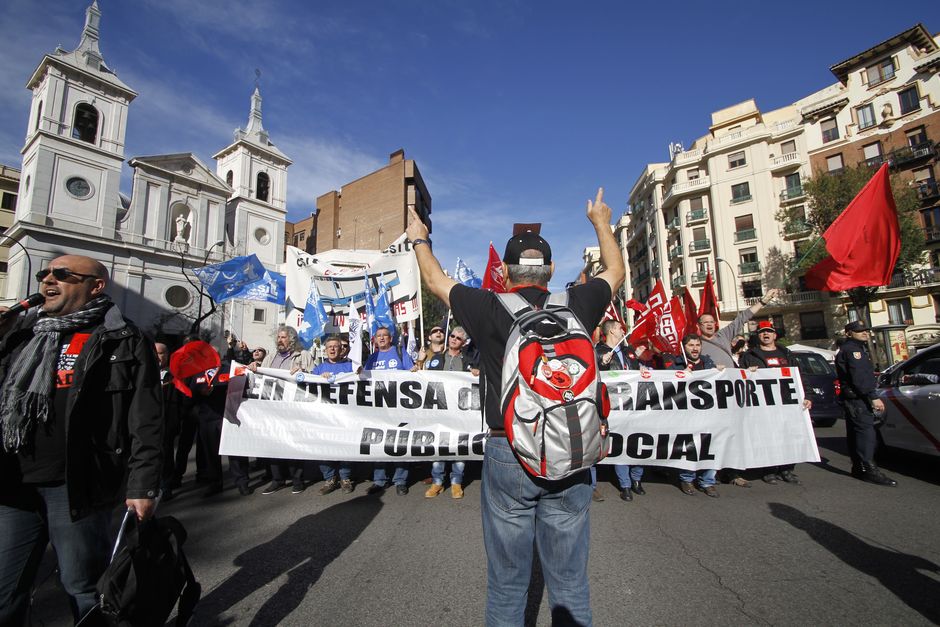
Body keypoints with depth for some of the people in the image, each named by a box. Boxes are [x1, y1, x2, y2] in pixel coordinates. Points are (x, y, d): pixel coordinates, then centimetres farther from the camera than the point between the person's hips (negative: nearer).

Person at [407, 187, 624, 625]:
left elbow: (435, 280, 9)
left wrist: (418, 240, 28)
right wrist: (601, 223, 35)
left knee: (506, 583, 16)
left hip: (507, 456, -2)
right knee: (570, 582, 18)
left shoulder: (490, 310, -8)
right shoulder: (576, 306, -2)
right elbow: (615, 272, 19)